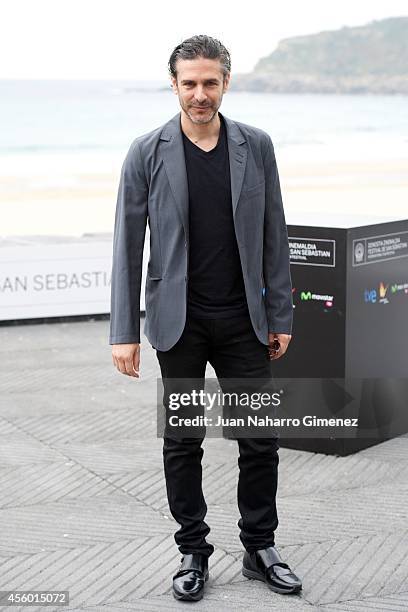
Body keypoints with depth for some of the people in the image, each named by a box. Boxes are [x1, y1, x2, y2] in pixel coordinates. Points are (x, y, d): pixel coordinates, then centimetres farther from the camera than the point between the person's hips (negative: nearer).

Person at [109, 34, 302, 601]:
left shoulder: (256, 146, 2)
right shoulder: (147, 152, -4)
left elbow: (273, 237, 6)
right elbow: (128, 246, -4)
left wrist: (281, 317, 4)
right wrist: (124, 332, -7)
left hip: (243, 320, 2)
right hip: (180, 321, -1)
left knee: (261, 439, 6)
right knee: (182, 443, 7)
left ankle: (260, 549, 22)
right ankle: (193, 552, 22)